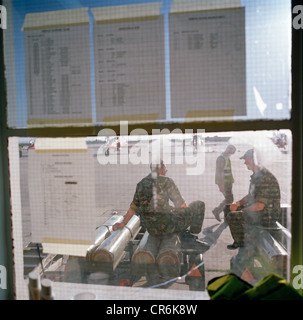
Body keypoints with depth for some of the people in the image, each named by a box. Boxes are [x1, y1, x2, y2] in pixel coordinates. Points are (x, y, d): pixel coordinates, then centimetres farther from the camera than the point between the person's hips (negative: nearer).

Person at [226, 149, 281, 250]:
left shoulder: (265, 178, -26)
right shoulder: (256, 175, 7)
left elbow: (260, 206, -28)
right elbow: (250, 195, 19)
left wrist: (243, 210, -14)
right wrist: (238, 203, 3)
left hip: (267, 217, -10)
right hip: (258, 211, 10)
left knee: (231, 217, -16)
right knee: (234, 209, 21)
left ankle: (240, 243, 8)